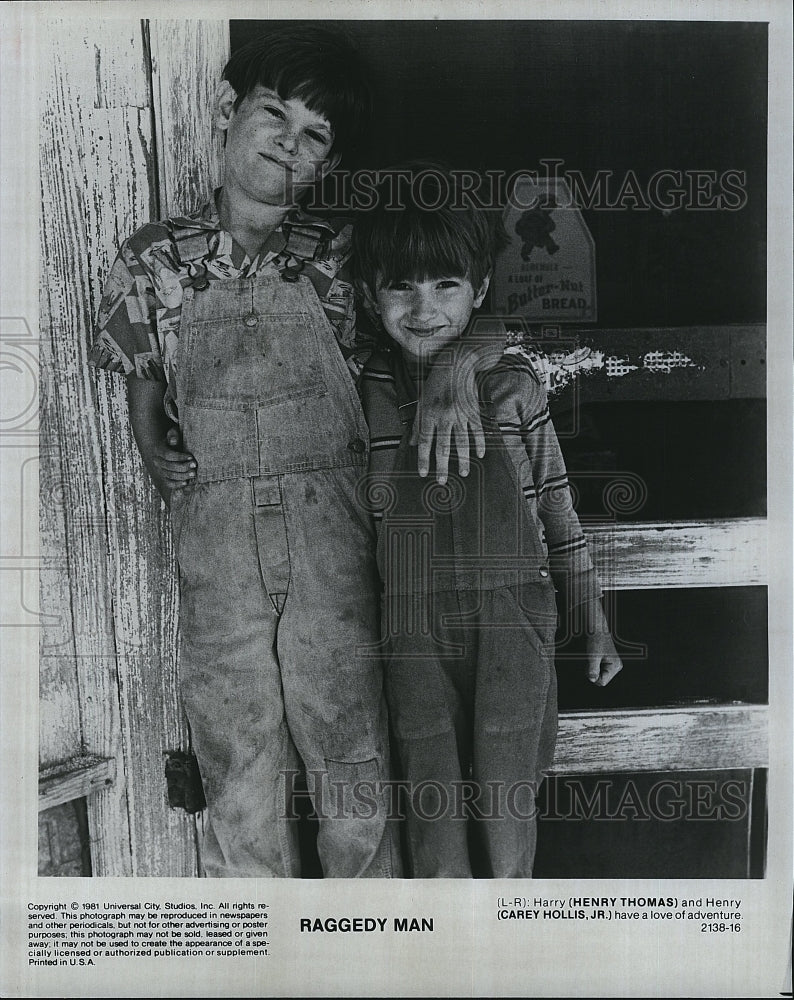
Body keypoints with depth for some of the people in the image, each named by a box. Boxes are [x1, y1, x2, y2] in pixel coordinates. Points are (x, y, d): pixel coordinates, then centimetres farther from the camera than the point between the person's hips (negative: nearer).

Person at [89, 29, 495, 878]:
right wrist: (159, 457, 0)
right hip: (215, 537, 1)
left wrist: (449, 372, -11)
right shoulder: (154, 260, 5)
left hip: (329, 531, 0)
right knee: (237, 764, 9)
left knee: (351, 758, 8)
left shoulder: (338, 257, 2)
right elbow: (143, 388, 15)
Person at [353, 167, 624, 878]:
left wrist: (595, 622, 12)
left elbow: (558, 508, 8)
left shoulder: (513, 384, 0)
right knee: (437, 840, 5)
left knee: (507, 820, 8)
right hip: (413, 634, 0)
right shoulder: (361, 391, 0)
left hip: (513, 621, 0)